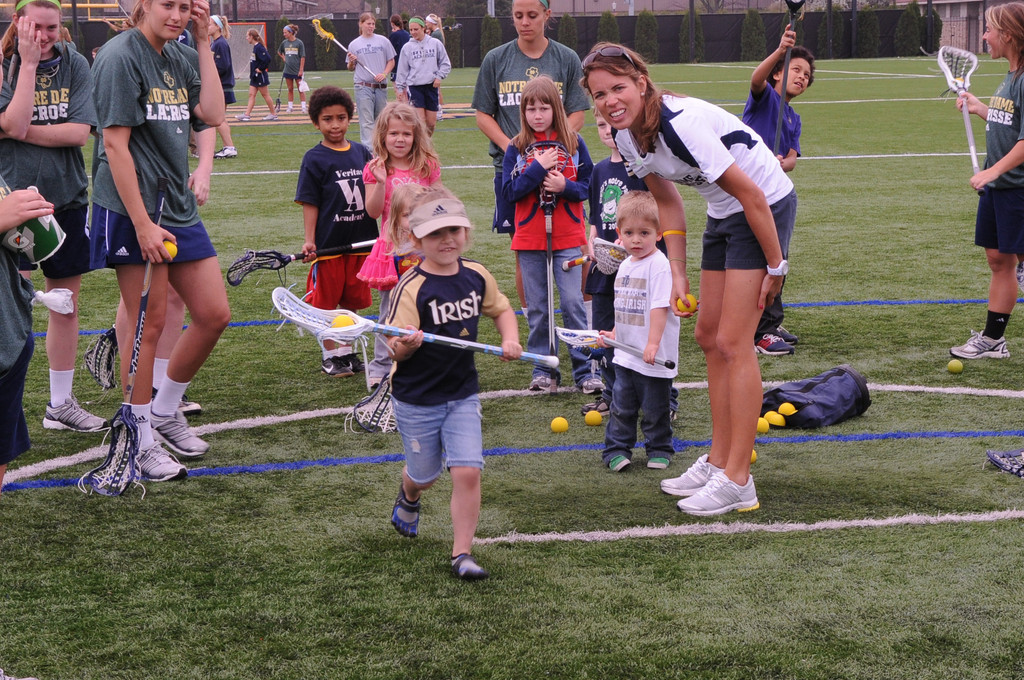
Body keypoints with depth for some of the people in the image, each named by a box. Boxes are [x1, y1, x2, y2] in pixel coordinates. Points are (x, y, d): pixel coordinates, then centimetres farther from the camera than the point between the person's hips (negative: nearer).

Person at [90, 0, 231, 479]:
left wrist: (205, 42, -1)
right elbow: (115, 142, -16)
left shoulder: (180, 58, 11)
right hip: (133, 210, -8)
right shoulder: (121, 56, -11)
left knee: (214, 315, 9)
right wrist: (142, 224, -20)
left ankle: (164, 412, 26)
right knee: (147, 325, -2)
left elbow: (212, 115, -1)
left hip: (178, 207, 8)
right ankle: (143, 442, 11)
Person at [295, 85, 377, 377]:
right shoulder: (315, 159, -6)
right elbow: (309, 203, -7)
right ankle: (330, 355, 15)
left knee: (351, 300, 11)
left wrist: (379, 235, 12)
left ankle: (347, 350, 24)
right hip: (328, 243, -4)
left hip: (360, 241, 4)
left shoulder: (362, 153, 6)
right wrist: (309, 241, -14)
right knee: (326, 302, 4)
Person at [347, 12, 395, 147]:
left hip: (381, 87, 2)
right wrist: (351, 62, -10)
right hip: (363, 87, -2)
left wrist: (384, 74, -7)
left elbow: (391, 61, 10)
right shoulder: (353, 45, 6)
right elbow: (351, 68, 12)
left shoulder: (383, 41, 6)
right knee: (366, 121, -10)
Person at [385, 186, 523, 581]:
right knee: (424, 473, 15)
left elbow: (500, 308, 18)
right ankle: (409, 498, 53)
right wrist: (405, 346, -41)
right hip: (417, 400, -3)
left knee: (467, 472, -10)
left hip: (463, 396, 3)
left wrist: (510, 340, 1)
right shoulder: (412, 289, -19)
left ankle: (462, 553, 3)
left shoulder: (476, 275, -2)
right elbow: (396, 350, -19)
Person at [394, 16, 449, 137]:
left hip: (431, 86, 1)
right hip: (414, 86, -1)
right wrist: (400, 88, 8)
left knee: (431, 122, 4)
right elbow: (402, 69, 10)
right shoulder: (407, 47, 4)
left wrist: (439, 77, -4)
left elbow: (445, 63, 10)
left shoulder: (436, 43, 4)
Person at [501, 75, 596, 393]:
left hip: (567, 237, -1)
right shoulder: (517, 147, 1)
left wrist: (565, 187, -16)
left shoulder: (573, 142, 1)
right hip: (529, 238, 1)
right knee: (537, 308, 7)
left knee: (573, 303, -4)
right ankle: (544, 370, 16)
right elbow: (509, 191, -7)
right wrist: (538, 168, -17)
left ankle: (584, 370, 3)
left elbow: (586, 185, 3)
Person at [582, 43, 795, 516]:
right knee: (708, 337, 11)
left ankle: (737, 482, -5)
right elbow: (667, 203, 7)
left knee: (732, 342, -10)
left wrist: (775, 266, -18)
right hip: (722, 214, 9)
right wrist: (678, 275, 1)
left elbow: (753, 197, -25)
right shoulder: (626, 137, -5)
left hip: (767, 206, -9)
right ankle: (718, 461, 21)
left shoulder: (681, 123, -31)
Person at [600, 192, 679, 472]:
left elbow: (660, 307, -23)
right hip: (626, 353, 7)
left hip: (654, 358, -7)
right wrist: (615, 333, 20)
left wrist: (652, 344, -28)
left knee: (655, 408, 6)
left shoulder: (659, 265, -17)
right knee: (622, 404, 8)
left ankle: (659, 449, 22)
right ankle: (617, 449, 16)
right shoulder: (625, 265, 10)